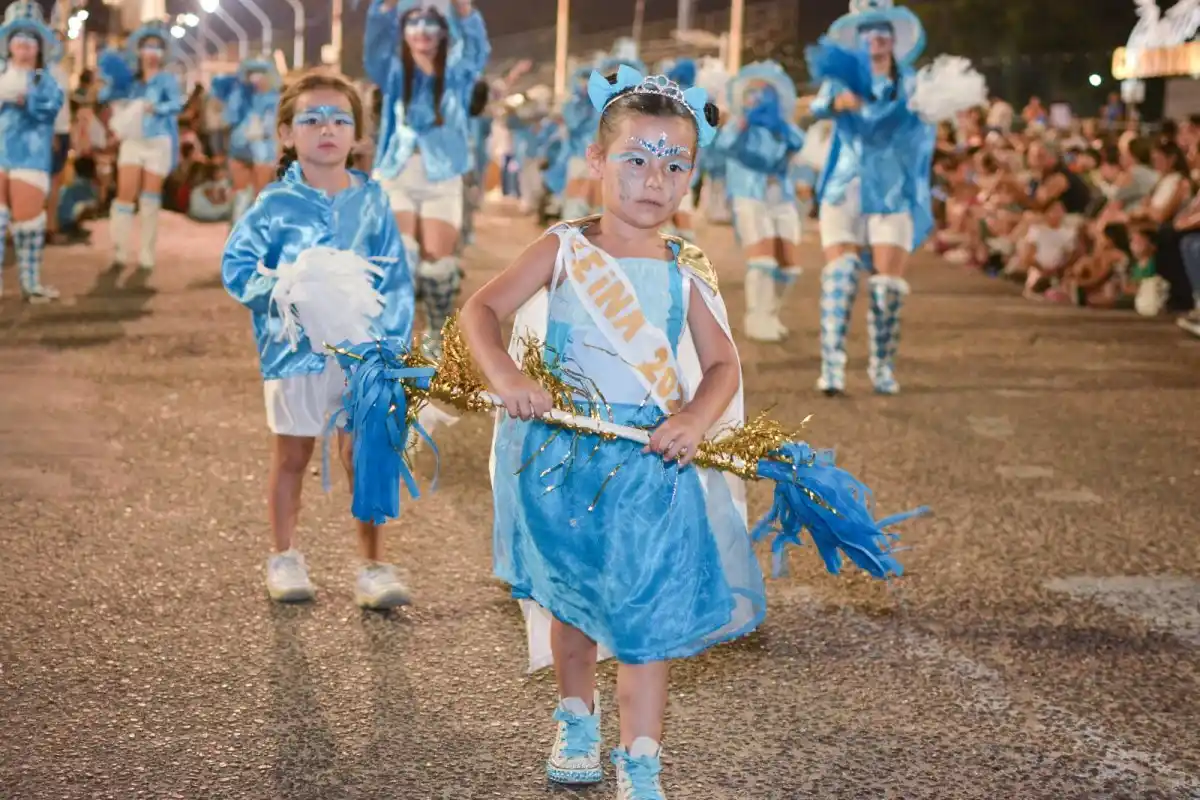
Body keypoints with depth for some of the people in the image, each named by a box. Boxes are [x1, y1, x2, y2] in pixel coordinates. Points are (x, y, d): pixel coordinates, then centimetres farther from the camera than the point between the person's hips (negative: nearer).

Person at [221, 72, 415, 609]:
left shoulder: (371, 200, 1)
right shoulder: (276, 204, -6)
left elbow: (394, 276, 4)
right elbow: (236, 266, -5)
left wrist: (394, 339, -2)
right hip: (296, 346, -1)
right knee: (293, 453, 13)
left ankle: (373, 566, 11)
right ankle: (284, 559, 27)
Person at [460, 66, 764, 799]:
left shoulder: (686, 271, -1)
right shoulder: (565, 250, -6)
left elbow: (723, 364, 0)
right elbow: (483, 310, -11)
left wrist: (695, 418, -19)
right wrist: (505, 375, -29)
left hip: (650, 466, 0)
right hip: (561, 457, 0)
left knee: (648, 609, -3)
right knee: (568, 600, 17)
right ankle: (578, 722, 40)